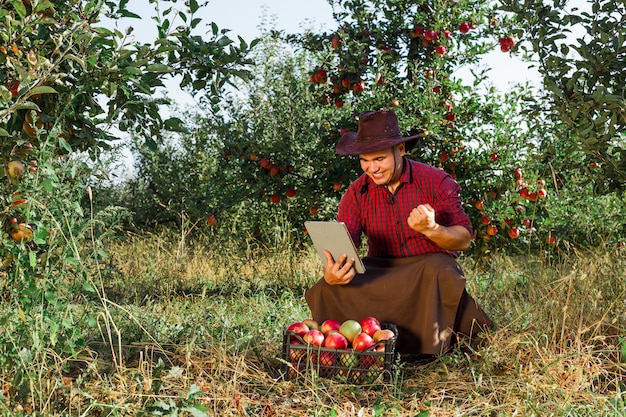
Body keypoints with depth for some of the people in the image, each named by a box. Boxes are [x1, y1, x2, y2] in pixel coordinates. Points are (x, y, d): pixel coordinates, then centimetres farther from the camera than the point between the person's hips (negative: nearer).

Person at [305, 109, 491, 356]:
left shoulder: (436, 182, -8)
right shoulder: (356, 194, 0)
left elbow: (464, 239, -10)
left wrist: (432, 230, -32)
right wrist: (330, 273, -34)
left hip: (431, 264, -2)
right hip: (380, 271, 2)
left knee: (438, 273, -38)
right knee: (328, 289, -25)